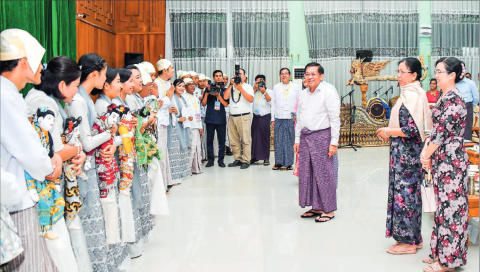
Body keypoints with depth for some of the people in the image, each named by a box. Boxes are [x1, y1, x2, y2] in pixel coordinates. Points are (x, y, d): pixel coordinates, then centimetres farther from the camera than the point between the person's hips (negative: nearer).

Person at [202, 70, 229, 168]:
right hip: (210, 118, 0)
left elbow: (226, 104, -3)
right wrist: (207, 93, -13)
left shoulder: (224, 90, 7)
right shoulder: (208, 89, 6)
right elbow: (203, 104, 0)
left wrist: (218, 95, -15)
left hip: (221, 118, 0)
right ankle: (210, 160, 11)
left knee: (222, 140, 2)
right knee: (209, 140, 2)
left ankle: (221, 160, 11)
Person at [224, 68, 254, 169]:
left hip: (244, 117, -4)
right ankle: (238, 159, 16)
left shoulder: (248, 87, 6)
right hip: (232, 117, 4)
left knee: (245, 140, -7)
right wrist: (231, 85, -1)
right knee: (233, 141, 6)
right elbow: (225, 97, 0)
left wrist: (240, 88, -12)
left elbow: (251, 99, -11)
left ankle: (246, 161, -2)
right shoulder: (231, 87, 16)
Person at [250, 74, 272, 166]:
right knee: (255, 136, 5)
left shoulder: (269, 91, 4)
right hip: (256, 116, 3)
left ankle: (266, 158, 3)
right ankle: (255, 156, 13)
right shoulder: (254, 91, 12)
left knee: (265, 137, -1)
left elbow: (270, 100, -12)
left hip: (265, 116, -3)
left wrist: (264, 92, -21)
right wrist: (255, 89, -6)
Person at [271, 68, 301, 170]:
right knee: (278, 141, 0)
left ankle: (289, 163, 8)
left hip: (291, 119, -1)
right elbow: (273, 103, 12)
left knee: (290, 141, 0)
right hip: (279, 119, 1)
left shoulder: (296, 87, 8)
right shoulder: (276, 87, 11)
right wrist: (273, 119, 7)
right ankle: (278, 162, 8)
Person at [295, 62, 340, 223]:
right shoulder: (302, 95, 15)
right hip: (305, 137, 7)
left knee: (324, 173, -3)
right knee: (306, 173, 8)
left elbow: (335, 119, -9)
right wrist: (297, 139, 15)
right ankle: (315, 207, 20)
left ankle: (328, 209, 9)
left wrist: (334, 142, -13)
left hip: (322, 136, -7)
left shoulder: (328, 92, -6)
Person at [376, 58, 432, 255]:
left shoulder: (412, 95, -18)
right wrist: (390, 132, 12)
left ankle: (408, 241, 10)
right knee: (410, 192, 14)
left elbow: (411, 129, -23)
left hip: (406, 152, -10)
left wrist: (387, 131, -13)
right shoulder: (412, 93, 12)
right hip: (406, 151, 10)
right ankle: (414, 238, 25)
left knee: (405, 192, -1)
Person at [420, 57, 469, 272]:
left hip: (450, 159, -10)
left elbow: (442, 131, -19)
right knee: (444, 203, 15)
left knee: (450, 205, -2)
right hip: (443, 159, 10)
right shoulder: (446, 97, 14)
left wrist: (427, 154, -9)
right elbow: (436, 128, 13)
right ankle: (441, 252, 26)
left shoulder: (453, 99, -17)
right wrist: (426, 151, 2)